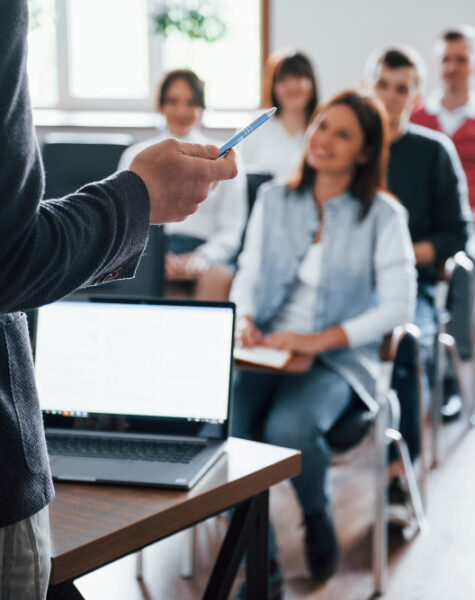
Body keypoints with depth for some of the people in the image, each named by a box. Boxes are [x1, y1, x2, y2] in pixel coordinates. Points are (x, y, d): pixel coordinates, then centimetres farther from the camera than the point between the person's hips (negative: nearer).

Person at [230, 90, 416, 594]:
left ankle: (317, 517, 2)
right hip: (265, 351, 3)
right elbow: (247, 274, 14)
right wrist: (244, 320, -9)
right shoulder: (273, 199, 12)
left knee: (289, 428, -33)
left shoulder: (382, 215, -1)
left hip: (339, 361, -3)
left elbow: (398, 306, -6)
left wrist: (320, 341, -16)